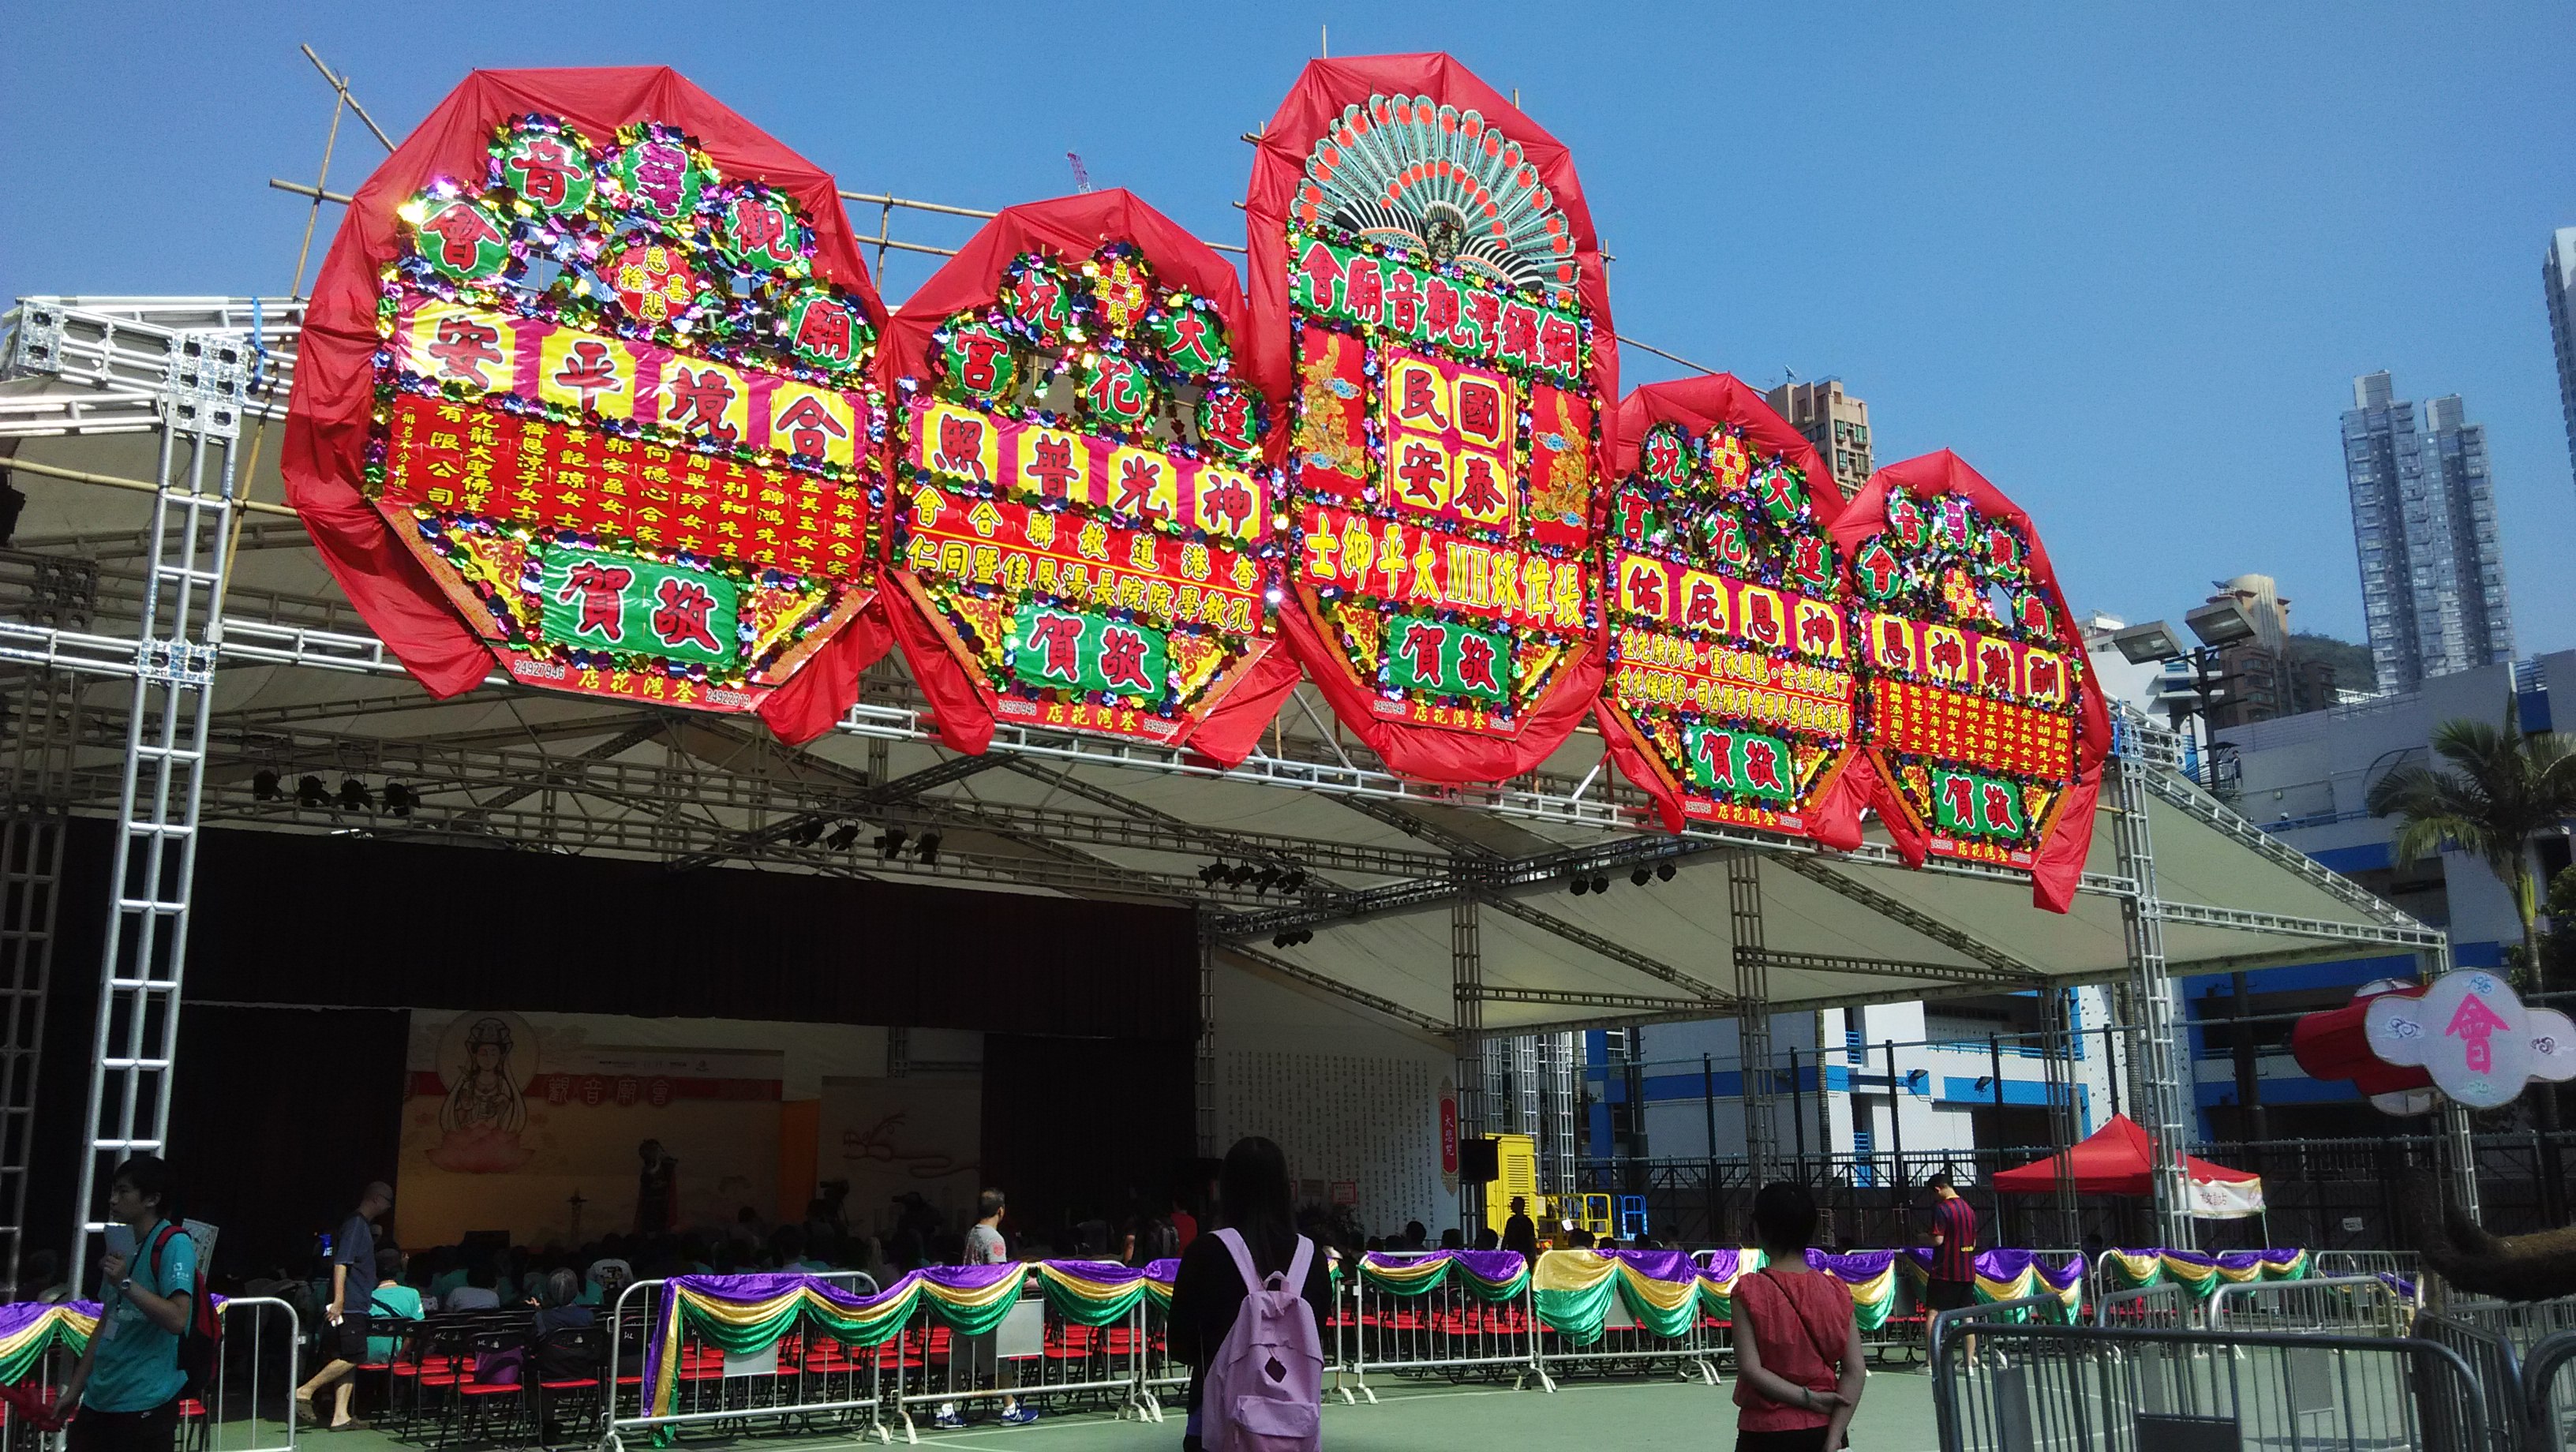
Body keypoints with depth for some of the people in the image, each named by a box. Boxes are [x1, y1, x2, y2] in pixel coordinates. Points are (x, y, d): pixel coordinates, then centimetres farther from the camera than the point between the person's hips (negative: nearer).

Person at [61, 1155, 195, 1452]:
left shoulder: (174, 1244, -12)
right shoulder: (120, 1245, 15)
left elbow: (177, 1320, -22)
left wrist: (125, 1283, -25)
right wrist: (74, 1389, 18)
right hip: (98, 1401, 8)